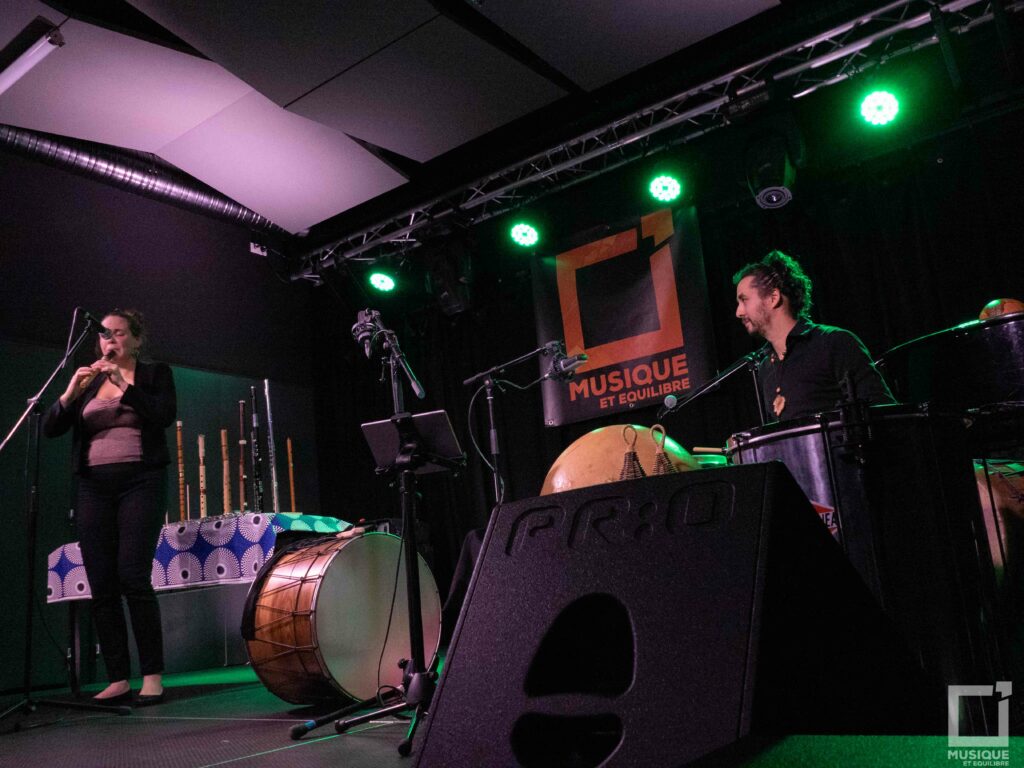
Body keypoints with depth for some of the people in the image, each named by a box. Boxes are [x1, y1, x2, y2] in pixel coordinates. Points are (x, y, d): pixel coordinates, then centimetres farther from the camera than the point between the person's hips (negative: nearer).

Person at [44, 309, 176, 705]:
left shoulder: (154, 374, 8)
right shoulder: (89, 381, 18)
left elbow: (165, 415, -10)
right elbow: (51, 428, 8)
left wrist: (124, 385, -16)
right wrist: (70, 393, -8)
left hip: (140, 482, -4)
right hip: (94, 486, 4)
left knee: (133, 577, -14)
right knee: (101, 585, 0)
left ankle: (152, 677, -6)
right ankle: (118, 681, 7)